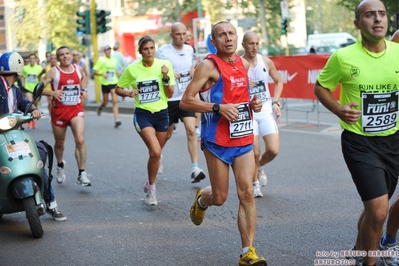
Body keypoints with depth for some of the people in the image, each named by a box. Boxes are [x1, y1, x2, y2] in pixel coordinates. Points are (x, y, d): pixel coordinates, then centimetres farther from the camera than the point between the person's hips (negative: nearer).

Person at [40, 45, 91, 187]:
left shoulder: (78, 69, 4)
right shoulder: (54, 72, -7)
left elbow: (84, 77, 28)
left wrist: (83, 90, 11)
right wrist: (52, 92, -27)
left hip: (76, 109, 1)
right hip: (59, 110, -1)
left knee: (80, 140, -18)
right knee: (59, 143, 15)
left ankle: (82, 174, -15)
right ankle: (60, 165, 45)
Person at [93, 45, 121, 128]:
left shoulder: (114, 60, 9)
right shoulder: (101, 60, -3)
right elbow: (95, 72, -4)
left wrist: (117, 74, 7)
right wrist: (102, 74, -19)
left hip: (114, 82, 2)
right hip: (105, 83, -2)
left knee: (115, 101, -10)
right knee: (105, 102, 10)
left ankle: (116, 120, -14)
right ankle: (100, 107, 47)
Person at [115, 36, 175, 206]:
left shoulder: (164, 65, -4)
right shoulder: (132, 69, -5)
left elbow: (170, 95, -2)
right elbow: (118, 89, 6)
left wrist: (165, 77, -18)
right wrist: (128, 93, -14)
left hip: (161, 114, 2)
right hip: (142, 115, -2)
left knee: (156, 154, 12)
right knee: (155, 152, -20)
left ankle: (149, 185, 37)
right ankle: (151, 187, 0)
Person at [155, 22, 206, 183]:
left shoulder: (189, 49, 6)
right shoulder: (163, 52, -10)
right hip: (169, 99, -3)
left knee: (191, 130, -12)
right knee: (167, 134, 10)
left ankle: (195, 168, -15)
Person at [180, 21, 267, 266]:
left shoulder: (244, 64, 8)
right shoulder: (209, 66, -11)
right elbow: (185, 102, -14)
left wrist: (253, 104, 4)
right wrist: (218, 108, -25)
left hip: (244, 139, 5)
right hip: (217, 142, -4)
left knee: (247, 193, -5)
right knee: (220, 197, 6)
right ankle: (201, 200, 43)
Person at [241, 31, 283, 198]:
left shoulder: (266, 62, 0)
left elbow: (278, 81, 14)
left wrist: (276, 102, 3)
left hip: (266, 110, 3)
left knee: (273, 150, -7)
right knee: (255, 152, -3)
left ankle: (259, 167, 26)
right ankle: (255, 183, 21)